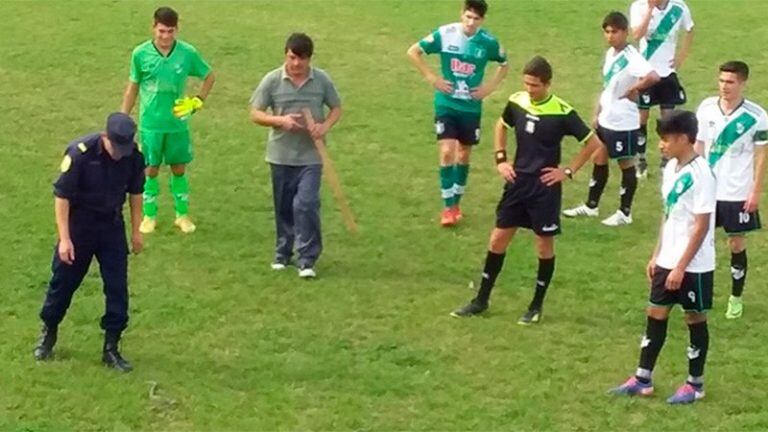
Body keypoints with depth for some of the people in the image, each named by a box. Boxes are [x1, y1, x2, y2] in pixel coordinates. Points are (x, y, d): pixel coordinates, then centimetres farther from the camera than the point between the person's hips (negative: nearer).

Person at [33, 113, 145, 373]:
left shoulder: (133, 156, -13)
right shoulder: (80, 153, -25)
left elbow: (135, 193, 4)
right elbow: (62, 196, -19)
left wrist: (136, 231, 9)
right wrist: (64, 239, -20)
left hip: (112, 226, 3)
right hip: (79, 225, -3)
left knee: (118, 287, 0)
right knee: (64, 281, 9)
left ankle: (111, 348, 11)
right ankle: (48, 332, 33)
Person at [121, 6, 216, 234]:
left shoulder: (188, 53, -8)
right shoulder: (141, 54, -9)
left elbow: (209, 76, 9)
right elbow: (133, 87, 3)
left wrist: (198, 101, -1)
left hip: (177, 122, 1)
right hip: (150, 123, -1)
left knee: (179, 169, 11)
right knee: (151, 170, 8)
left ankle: (182, 215, 24)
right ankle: (149, 216, 22)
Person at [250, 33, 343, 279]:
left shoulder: (322, 80, -3)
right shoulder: (272, 81, -5)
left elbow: (336, 108, 8)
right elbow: (255, 114, -1)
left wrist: (325, 125, -12)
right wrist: (280, 121, -18)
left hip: (311, 156, -1)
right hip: (281, 155, 1)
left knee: (306, 204, -12)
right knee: (284, 208, 12)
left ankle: (307, 260, -4)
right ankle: (282, 254, 29)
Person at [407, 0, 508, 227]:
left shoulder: (488, 42, -7)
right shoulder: (444, 34, -12)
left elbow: (504, 64, 12)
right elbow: (413, 51, -3)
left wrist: (490, 86, -1)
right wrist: (432, 78, -8)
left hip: (471, 106, 2)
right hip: (446, 104, -2)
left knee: (464, 155, 13)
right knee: (447, 152, -13)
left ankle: (456, 203, 29)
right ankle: (448, 207, -3)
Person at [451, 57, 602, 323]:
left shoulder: (562, 112, -16)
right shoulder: (517, 102, -2)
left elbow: (593, 143, -8)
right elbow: (501, 126, 20)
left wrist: (569, 171, -9)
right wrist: (501, 160, 9)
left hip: (545, 187, -4)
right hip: (517, 181, 5)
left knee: (544, 245, 5)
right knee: (498, 239, 8)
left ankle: (537, 306, 19)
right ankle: (481, 300, 19)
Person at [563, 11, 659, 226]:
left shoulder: (631, 57, -22)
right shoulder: (610, 54, 6)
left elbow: (653, 77, -38)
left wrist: (633, 89, -23)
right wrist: (598, 113, 18)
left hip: (623, 122, -9)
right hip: (606, 119, 9)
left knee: (626, 164, 5)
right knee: (599, 160, 18)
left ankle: (625, 213, 17)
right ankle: (591, 206, 32)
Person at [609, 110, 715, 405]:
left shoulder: (700, 174, -19)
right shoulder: (671, 168, 6)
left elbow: (702, 226, -19)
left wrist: (681, 267, -19)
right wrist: (657, 255, 14)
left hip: (693, 265, -8)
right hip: (668, 260, 8)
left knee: (695, 319, 5)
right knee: (656, 314, 11)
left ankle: (695, 385, 18)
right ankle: (642, 379, 20)